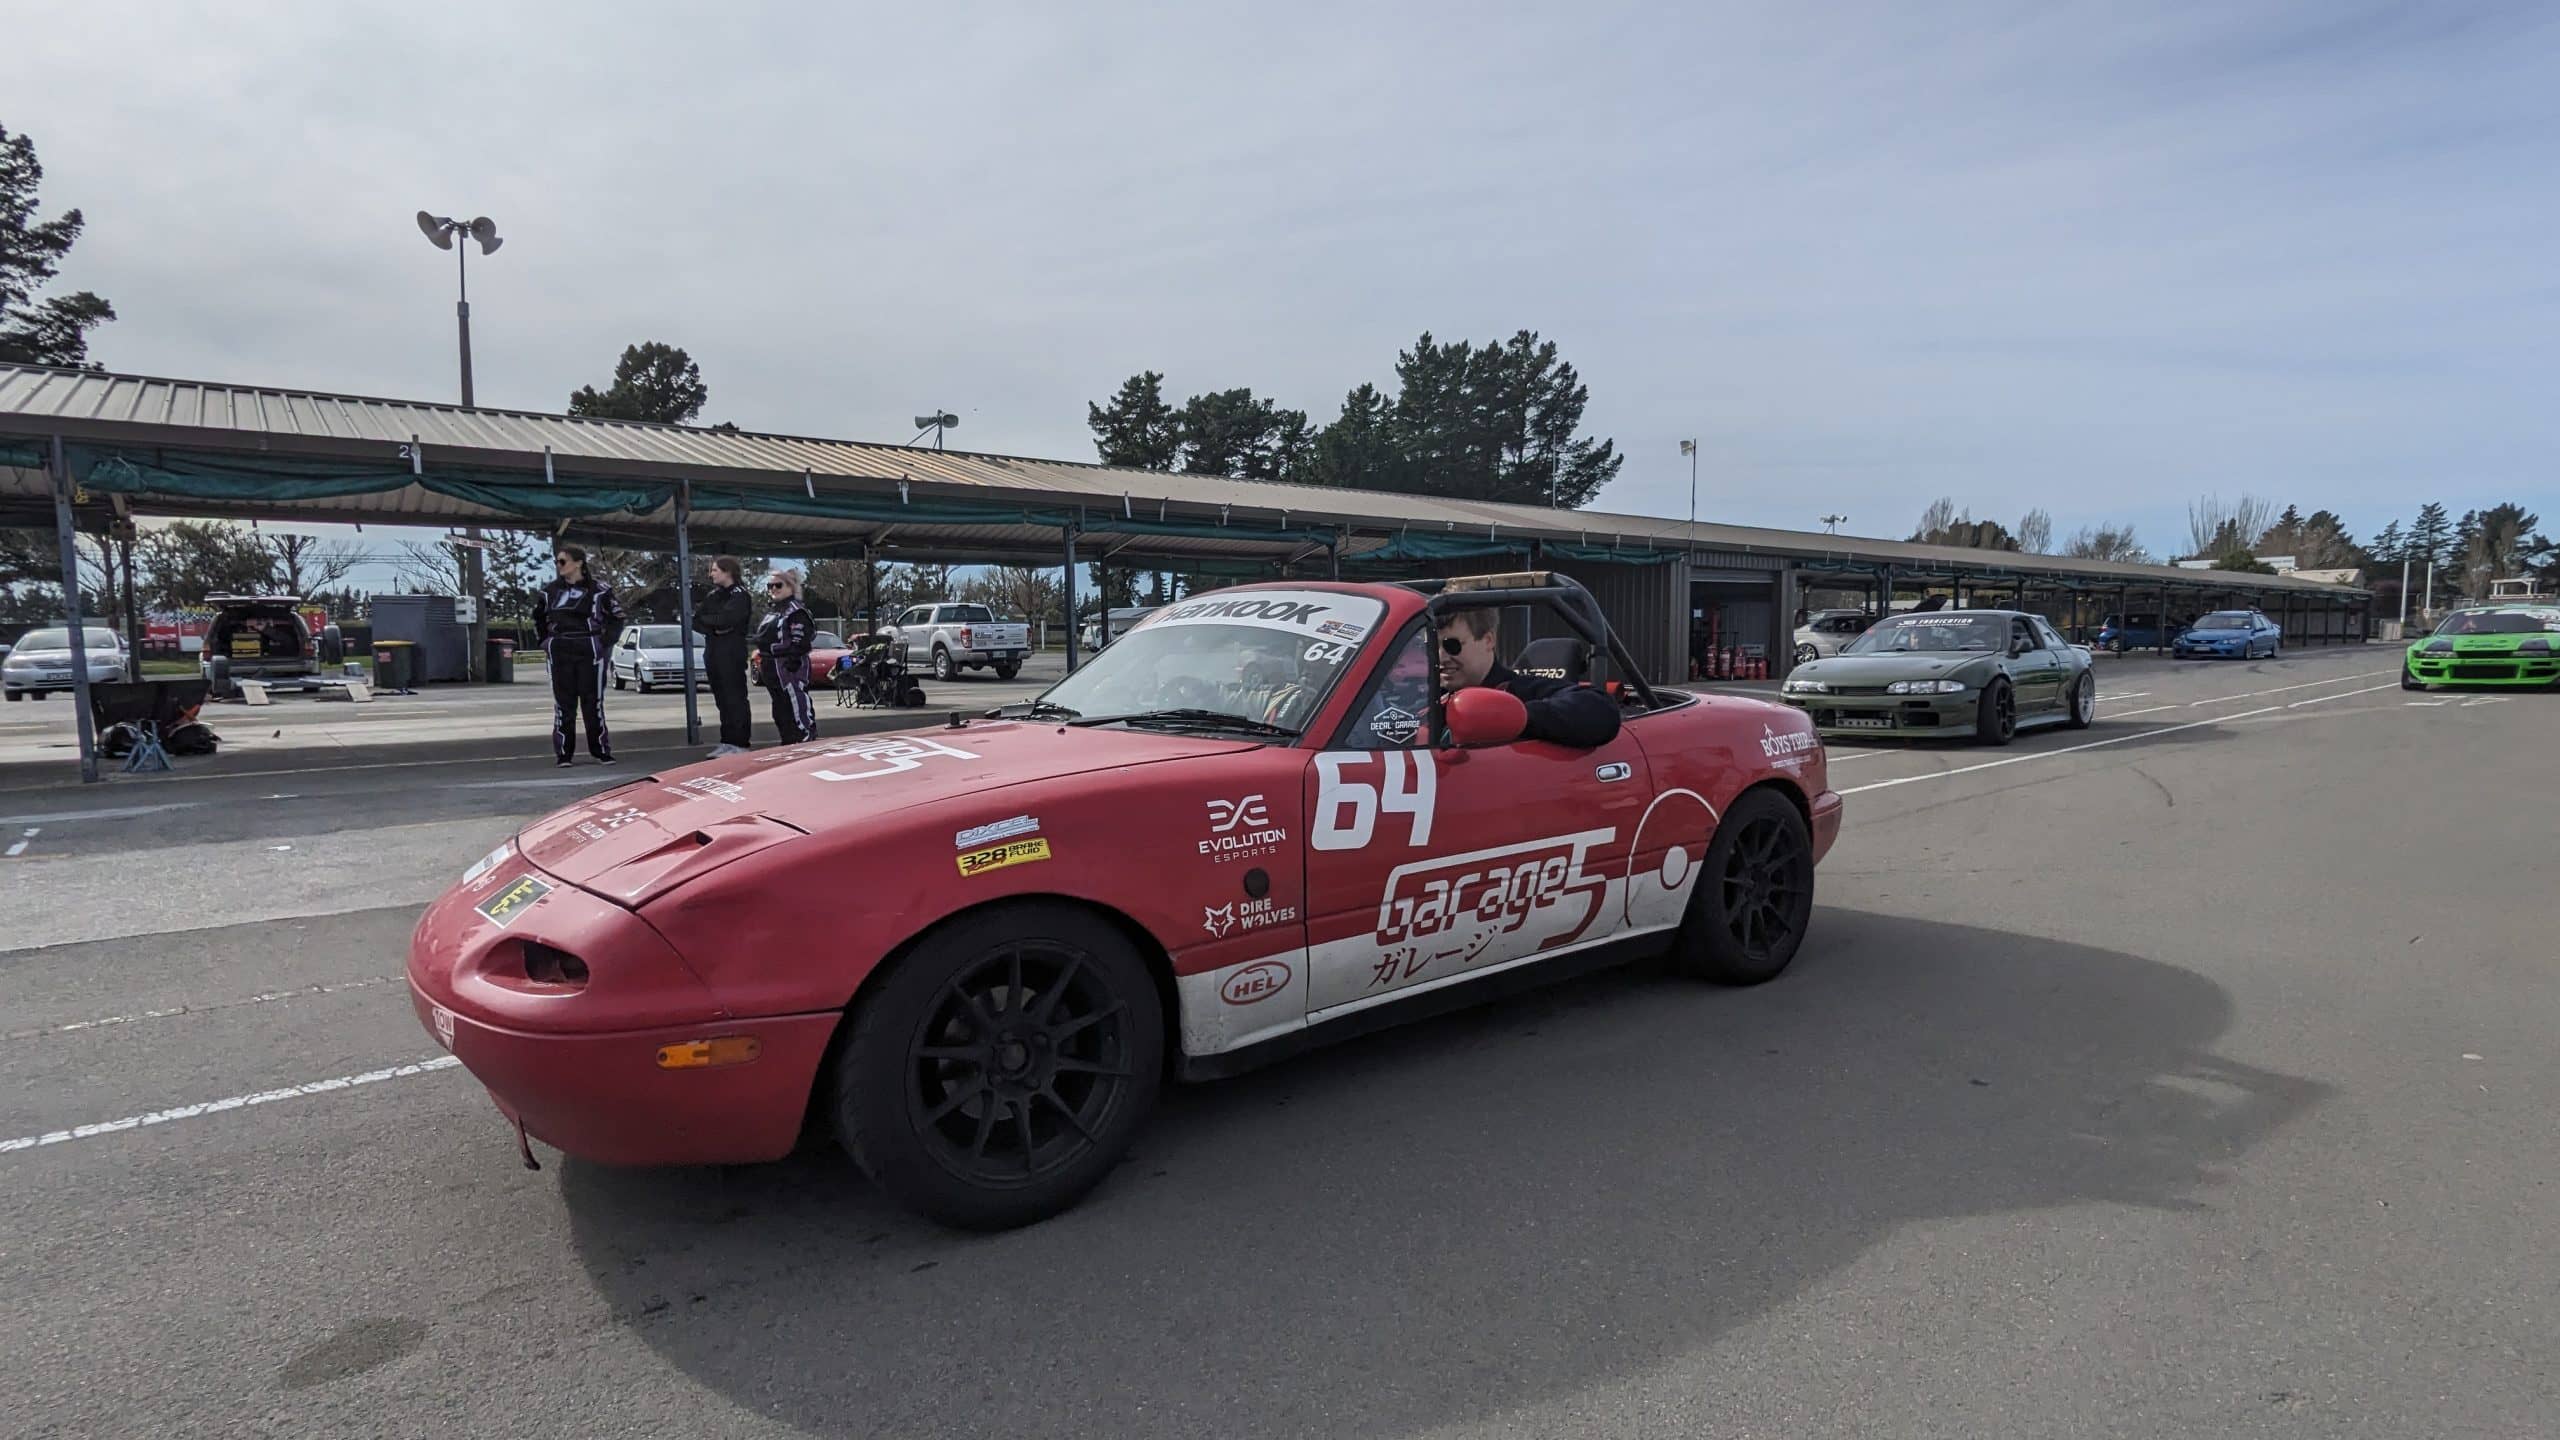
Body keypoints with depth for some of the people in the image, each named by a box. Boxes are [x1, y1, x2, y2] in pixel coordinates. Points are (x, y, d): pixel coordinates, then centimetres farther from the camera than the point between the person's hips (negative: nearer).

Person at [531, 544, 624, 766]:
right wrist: (544, 644, 14)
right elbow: (538, 619, 24)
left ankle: (601, 750, 8)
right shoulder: (550, 591, 9)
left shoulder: (598, 589, -1)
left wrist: (604, 644, -2)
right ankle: (564, 753, 8)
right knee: (562, 703, 2)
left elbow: (616, 618, 5)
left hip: (589, 653, -3)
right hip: (559, 654, 3)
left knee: (593, 702, 0)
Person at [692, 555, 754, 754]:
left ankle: (740, 742, -4)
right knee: (721, 699, 10)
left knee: (735, 698, -6)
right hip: (713, 652, 8)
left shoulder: (739, 595, -7)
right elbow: (696, 620, 9)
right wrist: (713, 628, -10)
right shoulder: (713, 594, 17)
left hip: (732, 653, -8)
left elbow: (724, 619, -21)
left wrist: (703, 618, -5)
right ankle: (727, 741, 15)